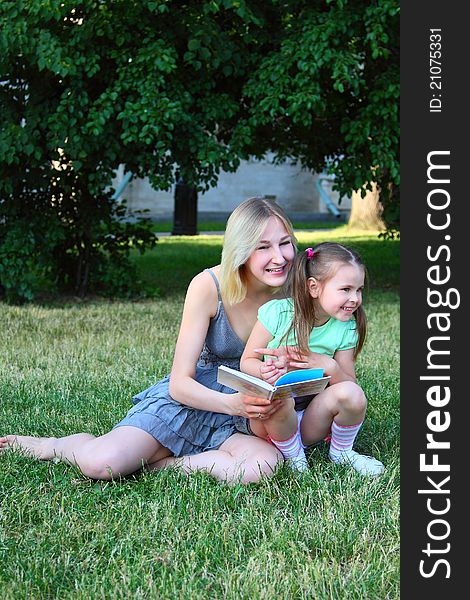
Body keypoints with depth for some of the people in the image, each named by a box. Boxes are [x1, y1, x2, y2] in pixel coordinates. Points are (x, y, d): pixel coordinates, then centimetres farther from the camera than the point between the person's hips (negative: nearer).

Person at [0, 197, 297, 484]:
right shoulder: (208, 286, -17)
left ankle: (153, 463, -12)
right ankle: (56, 445, 9)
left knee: (266, 463, -33)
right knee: (100, 463, -29)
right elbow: (179, 383, -17)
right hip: (183, 400, -3)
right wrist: (232, 403, -37)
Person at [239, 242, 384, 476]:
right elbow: (247, 361, -8)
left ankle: (341, 452, 6)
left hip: (311, 419, 3)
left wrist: (330, 367, -23)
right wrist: (265, 371, -31)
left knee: (353, 396, -25)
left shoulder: (345, 328, -4)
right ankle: (294, 458, -7)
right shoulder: (277, 312, -14)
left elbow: (349, 383, -1)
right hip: (268, 420, -3)